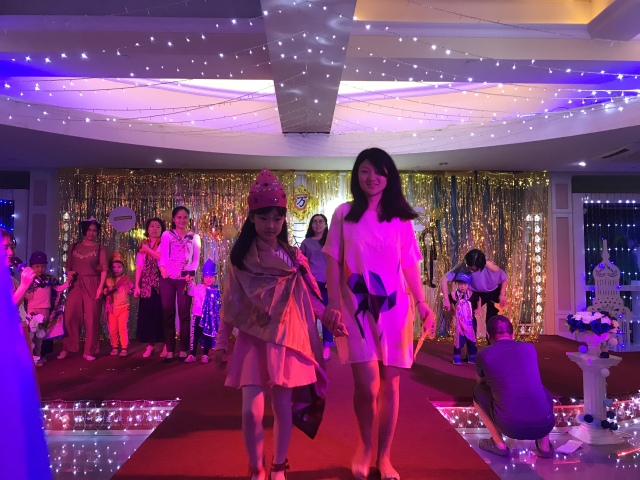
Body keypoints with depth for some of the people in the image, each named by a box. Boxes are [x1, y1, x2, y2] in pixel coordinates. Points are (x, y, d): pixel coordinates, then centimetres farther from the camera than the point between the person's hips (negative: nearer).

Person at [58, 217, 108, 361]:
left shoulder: (100, 249, 4)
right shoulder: (74, 247, 13)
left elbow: (104, 269, -3)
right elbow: (68, 265, 16)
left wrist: (101, 287, -12)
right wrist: (69, 274, -7)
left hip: (92, 285, -2)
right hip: (75, 284, 3)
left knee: (92, 318, -1)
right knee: (70, 316, -2)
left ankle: (89, 351, 6)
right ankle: (67, 349, 10)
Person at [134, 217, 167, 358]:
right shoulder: (143, 245, 13)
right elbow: (139, 266, 7)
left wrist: (149, 250, -7)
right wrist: (137, 285, 0)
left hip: (161, 283, -3)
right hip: (147, 284, 3)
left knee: (162, 312, -3)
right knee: (147, 312, 2)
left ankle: (166, 345, 4)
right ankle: (150, 344, 11)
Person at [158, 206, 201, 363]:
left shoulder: (194, 237, 9)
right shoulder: (167, 235, 7)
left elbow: (196, 259, 5)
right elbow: (162, 256, -1)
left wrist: (190, 274, -9)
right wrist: (162, 269, -18)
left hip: (185, 279, 0)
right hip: (168, 279, 0)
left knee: (184, 314, 1)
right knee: (168, 314, 2)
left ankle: (183, 350, 8)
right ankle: (169, 350, 8)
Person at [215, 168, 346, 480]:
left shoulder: (293, 256, 2)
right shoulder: (240, 259, 0)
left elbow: (308, 296, 1)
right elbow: (231, 303, 4)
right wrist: (221, 341, 5)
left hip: (286, 338, 1)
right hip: (252, 339, 0)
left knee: (282, 405, 7)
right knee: (251, 410, -5)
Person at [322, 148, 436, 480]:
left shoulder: (401, 218, 7)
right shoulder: (344, 214, 2)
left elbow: (409, 265, 6)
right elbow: (334, 262, 0)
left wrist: (421, 302, -4)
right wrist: (333, 303, -8)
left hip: (394, 307, 2)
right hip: (356, 306, -2)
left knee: (390, 383, 6)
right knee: (367, 386, -8)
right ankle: (364, 444, 23)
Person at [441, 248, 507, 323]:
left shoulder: (489, 266, -36)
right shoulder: (462, 266, -31)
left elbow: (504, 278, -16)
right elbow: (444, 280, -29)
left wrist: (502, 295, -20)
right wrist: (446, 300, -34)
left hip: (494, 292, -2)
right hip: (476, 292, 3)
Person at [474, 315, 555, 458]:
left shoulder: (483, 354, 3)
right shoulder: (529, 348, 11)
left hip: (510, 427, -3)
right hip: (544, 425, 3)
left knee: (478, 392, 21)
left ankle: (499, 444, 17)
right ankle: (544, 445, 23)